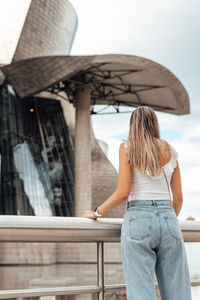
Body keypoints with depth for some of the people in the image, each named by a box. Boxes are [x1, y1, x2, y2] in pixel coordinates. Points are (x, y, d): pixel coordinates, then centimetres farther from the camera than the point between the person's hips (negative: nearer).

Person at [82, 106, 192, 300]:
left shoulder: (127, 147, 3)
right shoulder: (169, 150, 13)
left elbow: (123, 193, -5)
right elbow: (178, 196, 15)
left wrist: (97, 213, 8)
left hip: (138, 218, -3)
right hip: (168, 220, 4)